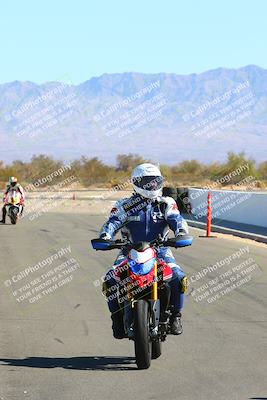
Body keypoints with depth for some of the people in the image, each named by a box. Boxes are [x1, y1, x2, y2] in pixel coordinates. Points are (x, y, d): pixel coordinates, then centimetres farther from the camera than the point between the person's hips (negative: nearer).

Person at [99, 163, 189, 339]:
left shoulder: (166, 204, 4)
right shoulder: (125, 206, 0)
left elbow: (176, 219, -11)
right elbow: (113, 222, -12)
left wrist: (181, 232, -35)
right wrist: (105, 237, -34)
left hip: (160, 250, 0)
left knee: (179, 278, -24)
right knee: (110, 281, -23)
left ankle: (175, 315, -2)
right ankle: (118, 317, -3)